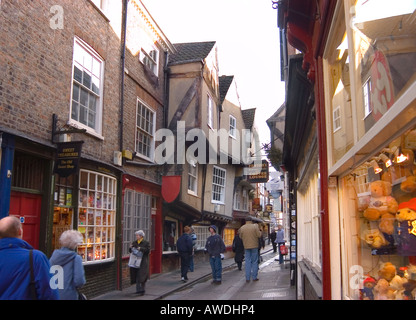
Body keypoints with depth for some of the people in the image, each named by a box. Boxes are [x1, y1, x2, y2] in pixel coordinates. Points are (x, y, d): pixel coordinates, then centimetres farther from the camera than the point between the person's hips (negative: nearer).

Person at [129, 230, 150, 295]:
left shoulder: (146, 243, -2)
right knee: (137, 276, 5)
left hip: (143, 262, -4)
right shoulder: (134, 243, 12)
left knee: (141, 275, -8)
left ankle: (141, 290, -1)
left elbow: (148, 250, -11)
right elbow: (130, 251, 15)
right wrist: (130, 248, -6)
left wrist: (141, 249, -20)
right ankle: (138, 290, 15)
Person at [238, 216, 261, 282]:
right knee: (255, 262, 8)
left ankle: (247, 278, 6)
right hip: (254, 246, -2)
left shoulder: (242, 228, -2)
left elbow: (240, 237, 8)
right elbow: (259, 235, -9)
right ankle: (254, 277, 9)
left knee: (247, 262, 7)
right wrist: (259, 231, 10)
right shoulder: (255, 226, -7)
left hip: (246, 247, 2)